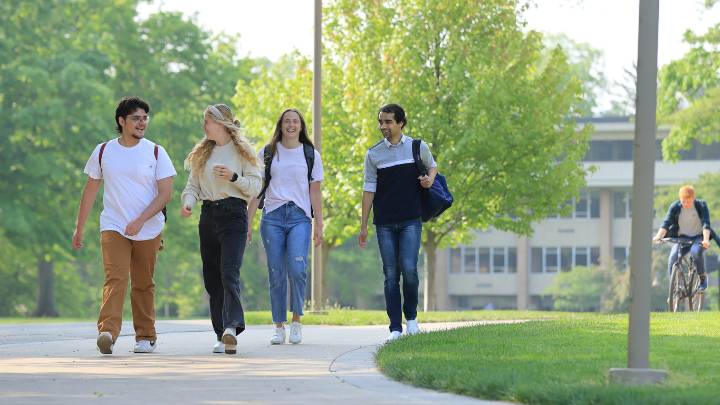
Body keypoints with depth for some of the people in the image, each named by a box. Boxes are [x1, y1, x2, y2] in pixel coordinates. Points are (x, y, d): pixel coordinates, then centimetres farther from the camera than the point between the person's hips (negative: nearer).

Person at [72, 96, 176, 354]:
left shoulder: (156, 152, 1)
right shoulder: (103, 152, 5)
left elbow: (166, 193, -5)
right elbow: (90, 191, 13)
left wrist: (139, 221, -17)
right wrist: (79, 227, 13)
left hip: (148, 230, 1)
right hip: (113, 227, 0)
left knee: (143, 285, 8)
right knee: (115, 278, -18)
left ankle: (145, 336, 19)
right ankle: (108, 332, -31)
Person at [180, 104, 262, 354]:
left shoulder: (241, 151, 1)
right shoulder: (202, 153, 15)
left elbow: (255, 187, -1)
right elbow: (193, 185, 12)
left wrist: (233, 177, -17)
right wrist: (188, 201, -8)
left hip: (234, 214, -6)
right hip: (209, 216, 6)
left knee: (229, 272, -21)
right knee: (211, 278, 4)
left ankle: (232, 327, -34)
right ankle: (222, 336, 8)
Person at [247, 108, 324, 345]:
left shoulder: (311, 155, 11)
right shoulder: (267, 154, 11)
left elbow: (315, 191, 11)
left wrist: (319, 224, 5)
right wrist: (248, 222, 4)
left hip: (300, 217, -1)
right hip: (272, 217, 1)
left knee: (297, 267, -18)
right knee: (276, 273, -1)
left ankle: (296, 321, -5)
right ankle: (279, 327, 5)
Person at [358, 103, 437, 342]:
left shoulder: (418, 148, 3)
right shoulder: (373, 154, 5)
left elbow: (432, 166, 22)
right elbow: (369, 189, 6)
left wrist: (430, 179, -3)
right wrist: (363, 226, 4)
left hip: (410, 221, -1)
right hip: (384, 223, 1)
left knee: (409, 269, -14)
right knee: (390, 275, 0)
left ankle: (411, 317, 8)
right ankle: (395, 328, 4)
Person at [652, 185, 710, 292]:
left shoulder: (701, 206, -12)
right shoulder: (675, 207, -7)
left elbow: (706, 224, -23)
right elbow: (666, 223, -16)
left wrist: (706, 240, -42)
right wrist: (658, 236, -35)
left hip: (699, 237, -2)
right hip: (682, 238, 2)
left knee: (696, 252, -35)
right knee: (673, 256, -26)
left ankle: (703, 278, -12)